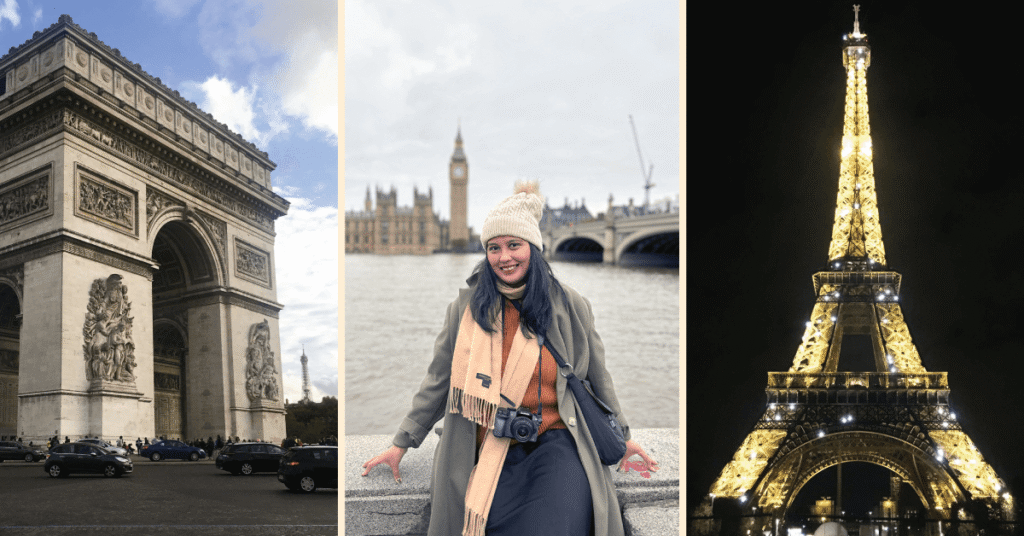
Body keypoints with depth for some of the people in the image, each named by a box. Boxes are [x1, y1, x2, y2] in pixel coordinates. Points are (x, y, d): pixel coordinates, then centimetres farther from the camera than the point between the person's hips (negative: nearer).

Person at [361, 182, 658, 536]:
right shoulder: (466, 307, 4)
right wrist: (402, 443, 12)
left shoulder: (570, 307, 3)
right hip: (487, 457, 1)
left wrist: (621, 436, 22)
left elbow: (597, 377, 15)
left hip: (555, 447, -1)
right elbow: (438, 381, 11)